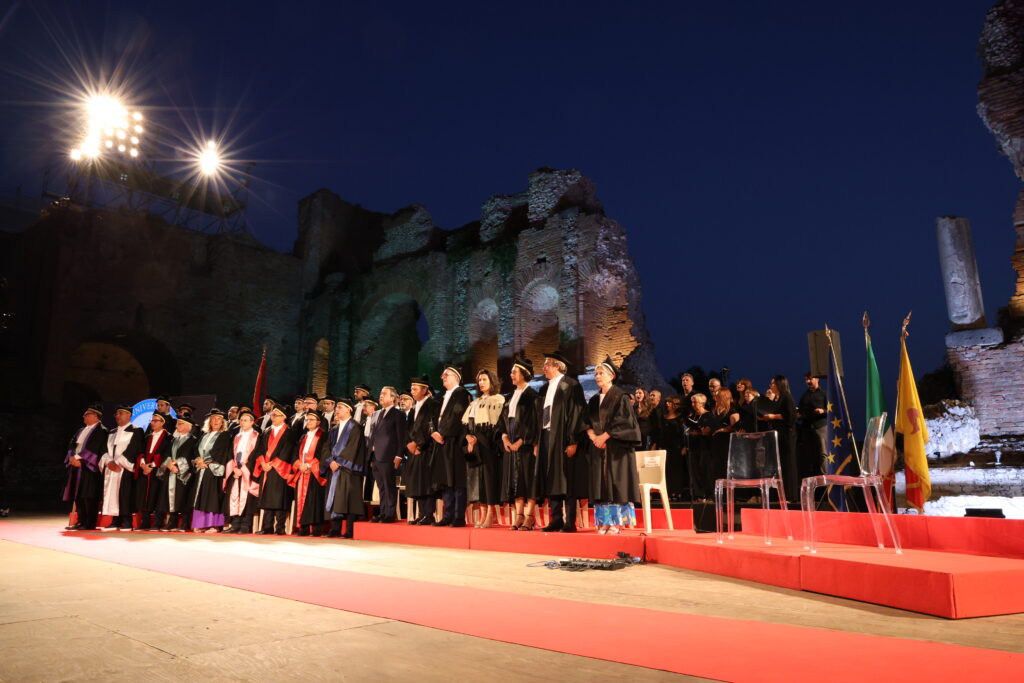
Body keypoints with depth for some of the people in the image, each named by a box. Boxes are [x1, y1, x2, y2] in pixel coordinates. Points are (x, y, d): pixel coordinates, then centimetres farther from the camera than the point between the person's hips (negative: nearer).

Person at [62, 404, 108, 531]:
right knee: (78, 496, 8)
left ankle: (90, 524, -4)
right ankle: (81, 521, 15)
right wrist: (72, 457, -5)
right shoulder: (81, 430, 20)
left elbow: (98, 450, -15)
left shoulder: (101, 431, -6)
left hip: (89, 467, -8)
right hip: (76, 466, 8)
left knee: (88, 496, -8)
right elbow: (72, 444, 14)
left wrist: (81, 459, -16)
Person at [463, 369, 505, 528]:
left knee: (489, 476, -9)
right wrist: (468, 436, -5)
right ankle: (482, 515, 5)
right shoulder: (475, 402, 23)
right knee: (477, 477, 3)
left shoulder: (498, 400, 1)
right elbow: (465, 422, 15)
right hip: (474, 444, 7)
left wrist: (478, 438, -14)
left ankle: (490, 516, -7)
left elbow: (496, 423, -9)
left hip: (488, 443, -7)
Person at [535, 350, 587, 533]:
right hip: (546, 438, 8)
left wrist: (573, 442, -17)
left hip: (563, 439, -7)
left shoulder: (571, 385, -6)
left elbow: (577, 414, -11)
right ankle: (556, 520, 15)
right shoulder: (545, 389, 16)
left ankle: (570, 522, 2)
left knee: (567, 481, -3)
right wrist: (537, 442, 13)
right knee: (551, 482, 8)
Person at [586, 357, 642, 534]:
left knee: (616, 483, -7)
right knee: (601, 484, 2)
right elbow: (588, 422, 12)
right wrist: (593, 436, -7)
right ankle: (604, 522, 5)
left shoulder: (620, 397, -2)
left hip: (617, 447, -6)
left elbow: (622, 422, -10)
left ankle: (617, 522, -3)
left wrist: (604, 436, -13)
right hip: (598, 447, 6)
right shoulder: (594, 400, 16)